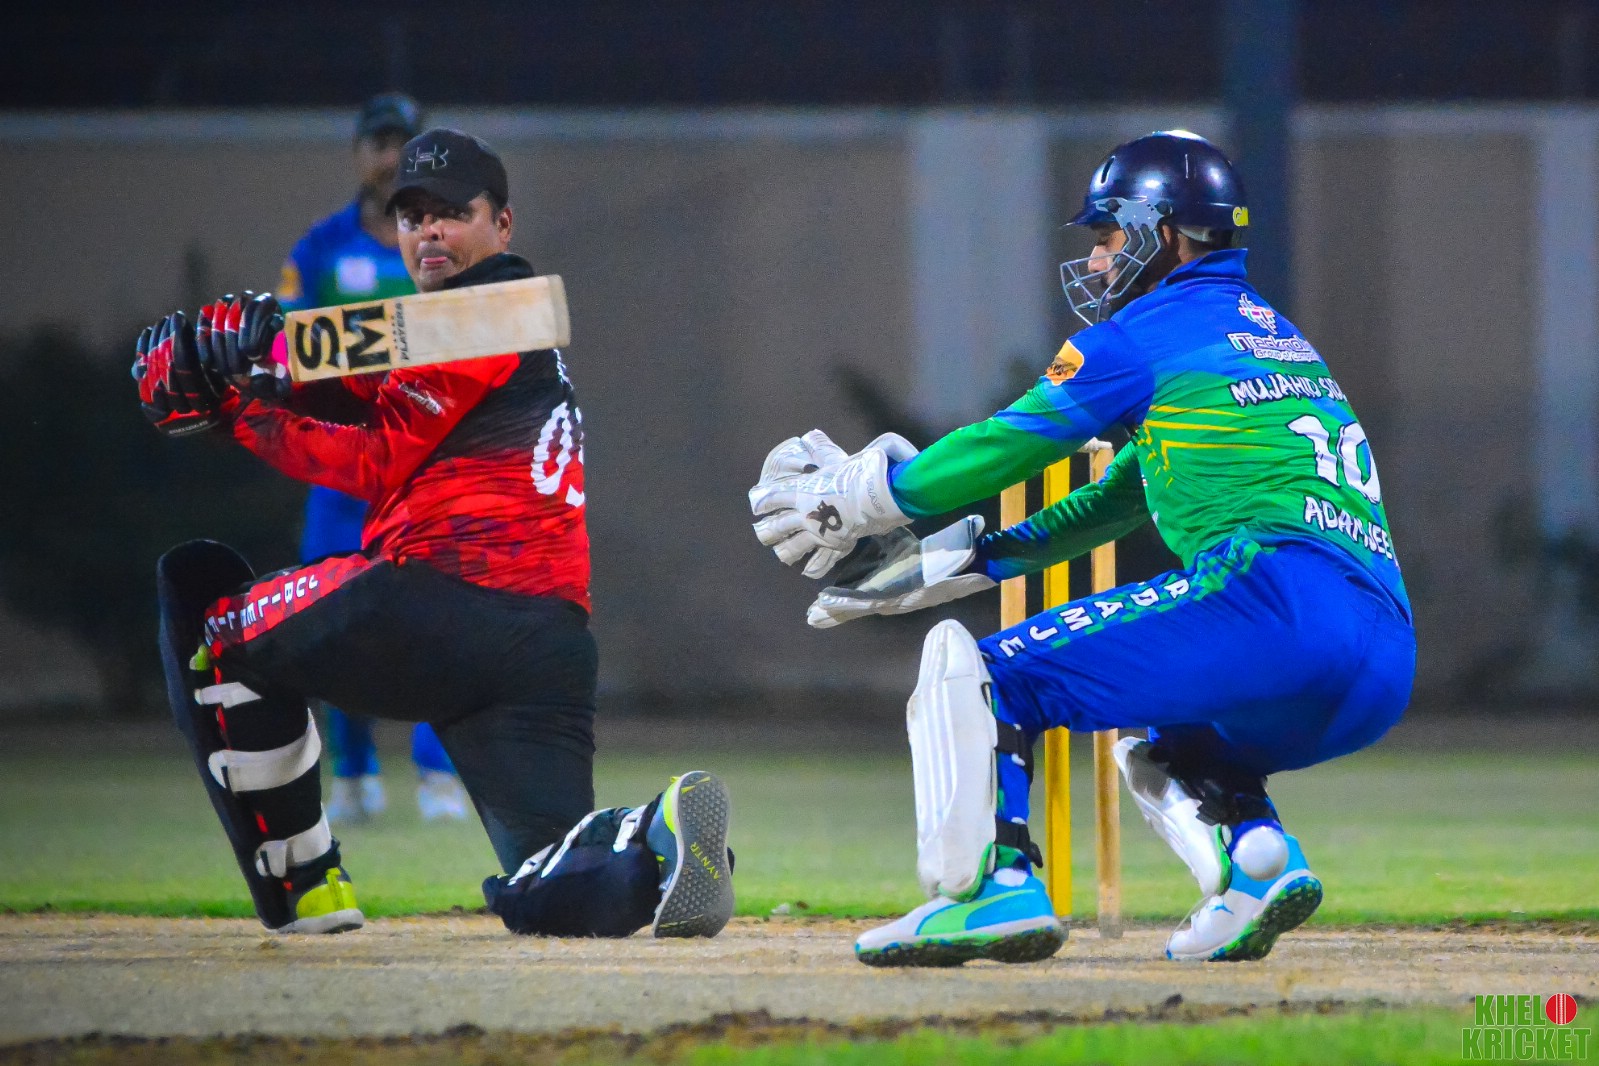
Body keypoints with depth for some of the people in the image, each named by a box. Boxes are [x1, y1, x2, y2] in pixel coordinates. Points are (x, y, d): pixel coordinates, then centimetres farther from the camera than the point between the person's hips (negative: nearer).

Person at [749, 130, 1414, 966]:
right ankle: (1257, 860, 4)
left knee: (977, 674, -2)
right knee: (1156, 752, 33)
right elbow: (1114, 503, 37)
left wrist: (868, 496, 26)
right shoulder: (1278, 337, 33)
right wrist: (956, 560, 38)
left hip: (1273, 599, -8)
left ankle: (995, 886, -19)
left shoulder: (1150, 332, 7)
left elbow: (1008, 448, 11)